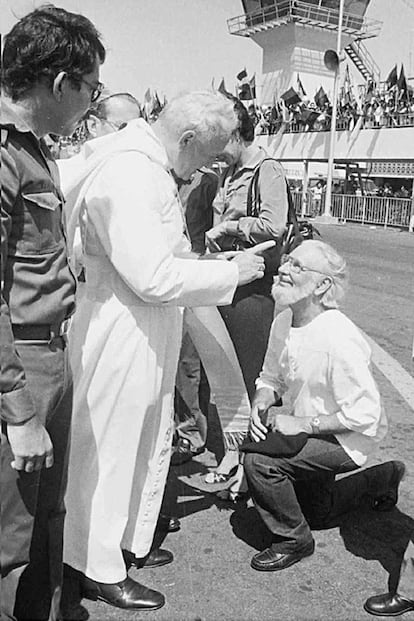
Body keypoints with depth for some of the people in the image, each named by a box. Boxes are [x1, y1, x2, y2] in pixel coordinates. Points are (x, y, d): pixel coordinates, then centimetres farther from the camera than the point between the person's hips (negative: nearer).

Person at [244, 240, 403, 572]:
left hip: (347, 438, -8)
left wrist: (301, 424, -28)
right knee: (316, 513, 26)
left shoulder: (338, 339, -33)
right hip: (308, 430, 8)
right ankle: (384, 477, 46)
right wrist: (261, 402, -17)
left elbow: (365, 413, -30)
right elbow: (271, 376, 5)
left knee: (259, 460, -27)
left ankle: (293, 539, -1)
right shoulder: (283, 321, -9)